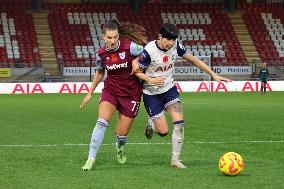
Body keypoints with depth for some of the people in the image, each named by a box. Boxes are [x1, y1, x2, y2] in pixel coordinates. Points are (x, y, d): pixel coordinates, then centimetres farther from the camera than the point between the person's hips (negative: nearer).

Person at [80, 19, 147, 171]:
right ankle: (91, 159, -16)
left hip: (131, 94, -2)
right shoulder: (101, 54, -3)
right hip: (110, 91, 2)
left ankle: (119, 147, 40)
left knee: (121, 135, 1)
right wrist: (90, 93, 18)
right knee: (102, 122, -23)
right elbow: (100, 73, 15)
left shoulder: (130, 47, -17)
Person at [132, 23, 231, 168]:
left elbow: (194, 60, 0)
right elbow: (136, 70, -12)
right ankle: (151, 123, 31)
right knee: (163, 131, -6)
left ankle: (175, 159, -1)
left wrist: (214, 75, -4)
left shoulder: (175, 46, -10)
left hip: (169, 88, 4)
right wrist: (151, 80, -29)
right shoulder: (149, 50, -23)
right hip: (151, 93, -4)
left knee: (179, 123, -13)